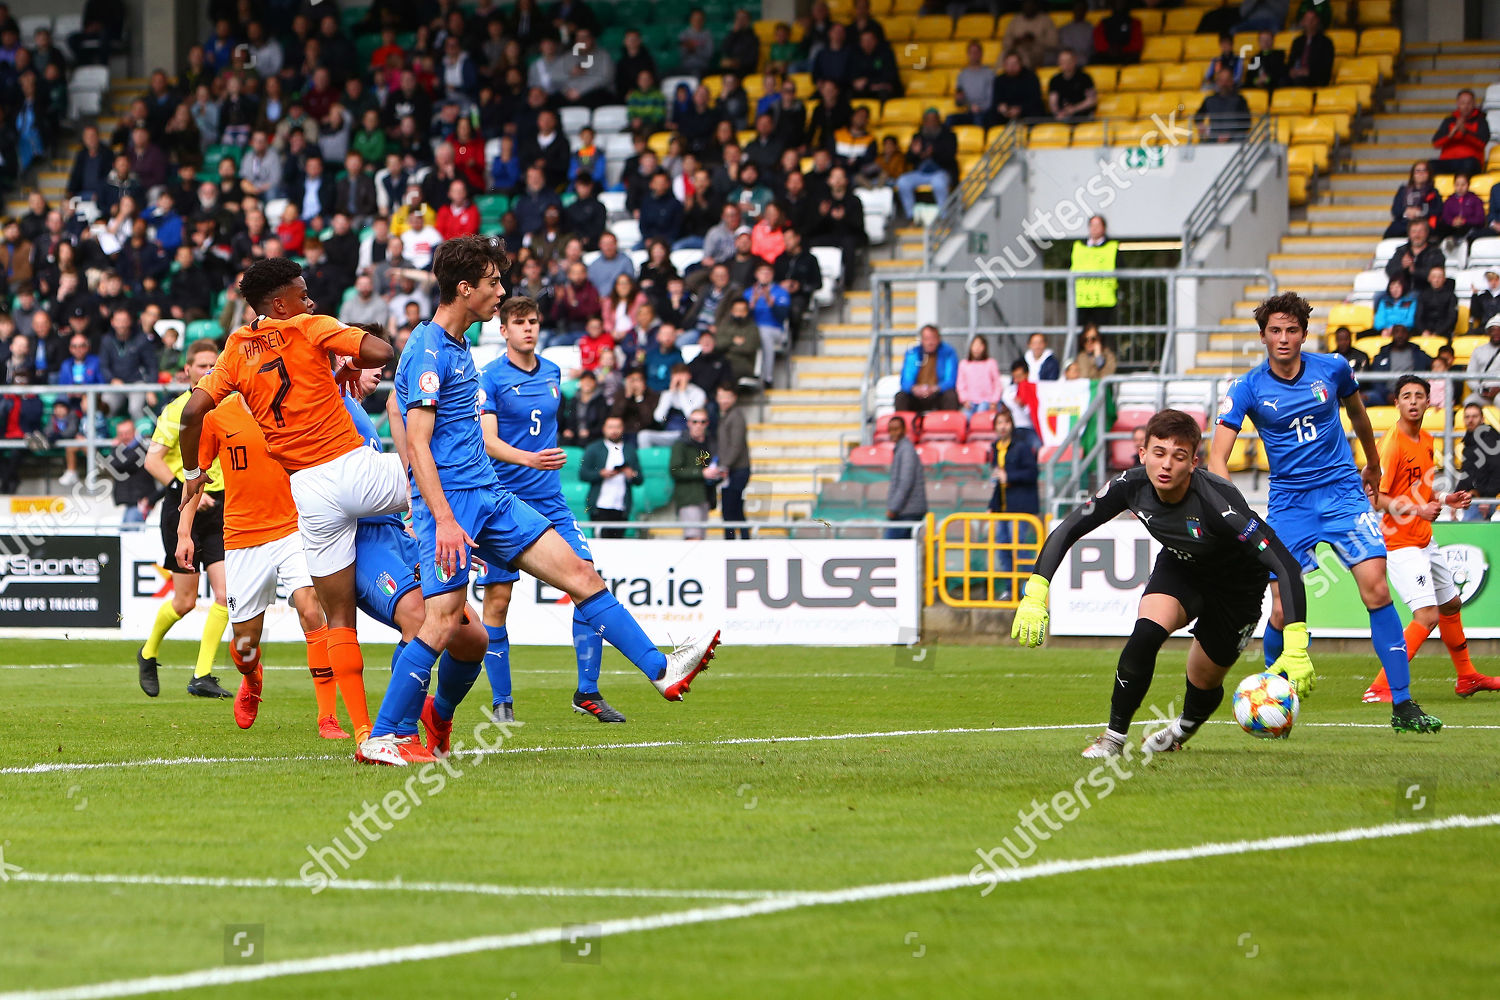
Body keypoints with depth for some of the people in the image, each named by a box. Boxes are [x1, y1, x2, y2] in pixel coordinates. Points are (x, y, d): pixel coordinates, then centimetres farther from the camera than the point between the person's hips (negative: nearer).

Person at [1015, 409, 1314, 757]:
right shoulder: (1132, 486, -26)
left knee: (1204, 683, 6)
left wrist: (1295, 648, -50)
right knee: (1146, 633, -26)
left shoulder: (1217, 501, -40)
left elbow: (1285, 564, -42)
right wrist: (1035, 594, -27)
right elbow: (1065, 532, -14)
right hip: (1179, 568, 3)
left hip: (1236, 587, -3)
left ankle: (1184, 728, 44)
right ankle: (1114, 737, -7)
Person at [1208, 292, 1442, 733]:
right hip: (1288, 502, -1)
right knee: (1284, 610, -8)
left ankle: (1403, 704, -10)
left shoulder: (1333, 369, 0)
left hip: (1343, 491, 1)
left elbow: (1357, 413, 21)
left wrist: (1373, 465, 34)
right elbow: (1217, 456, -12)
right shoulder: (1248, 390, -6)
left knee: (1376, 590, -14)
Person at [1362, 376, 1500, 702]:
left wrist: (1447, 499, 6)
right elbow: (1376, 497, -22)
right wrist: (1419, 510, -31)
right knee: (1427, 615, -19)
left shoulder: (1426, 440, 9)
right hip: (1401, 543, -10)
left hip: (1425, 541, 10)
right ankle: (1380, 688, -19)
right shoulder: (1392, 443, -18)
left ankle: (1466, 678, 42)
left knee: (1451, 604, 23)